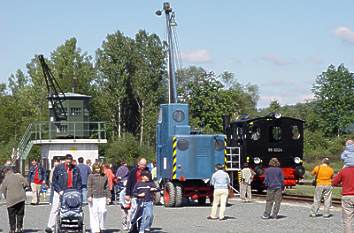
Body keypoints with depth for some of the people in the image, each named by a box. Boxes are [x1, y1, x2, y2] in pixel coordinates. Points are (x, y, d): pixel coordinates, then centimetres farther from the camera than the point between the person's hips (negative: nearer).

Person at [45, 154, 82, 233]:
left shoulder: (76, 169, 5)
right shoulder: (58, 168, -1)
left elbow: (79, 182, 10)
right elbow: (54, 181, 0)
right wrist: (59, 190, -10)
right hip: (59, 192, -2)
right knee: (55, 209, -6)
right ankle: (50, 226, -7)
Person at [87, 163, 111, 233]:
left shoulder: (104, 177, 12)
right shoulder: (91, 176, 2)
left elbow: (107, 187, 17)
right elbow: (89, 187, -2)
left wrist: (108, 196, 13)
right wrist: (89, 196, -11)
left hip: (102, 197, 2)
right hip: (93, 197, -2)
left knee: (103, 211, -12)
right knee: (94, 213, -2)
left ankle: (101, 226, 6)